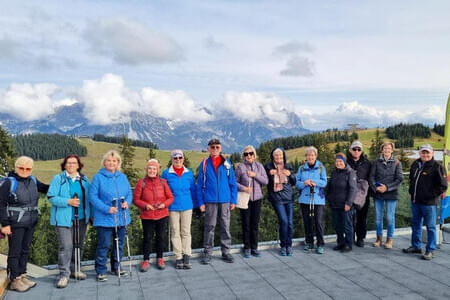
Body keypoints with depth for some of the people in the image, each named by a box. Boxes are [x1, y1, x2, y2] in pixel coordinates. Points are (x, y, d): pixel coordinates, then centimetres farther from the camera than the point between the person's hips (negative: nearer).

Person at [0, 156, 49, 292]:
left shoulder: (32, 180, 6)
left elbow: (44, 188, 23)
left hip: (30, 223, 6)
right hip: (15, 224, -6)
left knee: (25, 250, 15)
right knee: (15, 252, 4)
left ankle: (22, 276, 28)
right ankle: (15, 280, 16)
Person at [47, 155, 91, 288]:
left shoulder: (84, 180, 11)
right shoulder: (58, 179, -2)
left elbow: (89, 197, 14)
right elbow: (51, 197, -9)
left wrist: (90, 214, 8)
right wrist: (68, 202, -21)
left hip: (81, 218, 5)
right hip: (64, 219, -5)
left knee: (79, 245, 13)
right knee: (66, 246, -10)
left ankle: (74, 269, 29)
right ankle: (64, 274, 0)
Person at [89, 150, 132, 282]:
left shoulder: (122, 177, 8)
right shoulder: (98, 177, -7)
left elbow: (129, 192, 12)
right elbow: (93, 196, -10)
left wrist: (127, 202, -10)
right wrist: (106, 209, -20)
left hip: (121, 217, 5)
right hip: (104, 218, -5)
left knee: (120, 243, 15)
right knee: (104, 245, -2)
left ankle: (116, 267, 32)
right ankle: (101, 271, 14)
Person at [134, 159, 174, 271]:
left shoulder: (163, 182, 0)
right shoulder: (141, 183, -5)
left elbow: (170, 197, 5)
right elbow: (136, 199, -1)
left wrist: (164, 204, -14)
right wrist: (145, 205, -17)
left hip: (162, 215, 2)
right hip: (147, 216, -2)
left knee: (160, 237, 11)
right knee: (147, 238, 6)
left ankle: (160, 259, 27)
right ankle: (146, 260, 21)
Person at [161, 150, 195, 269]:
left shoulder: (189, 173, 3)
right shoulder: (167, 173, -2)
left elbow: (193, 189, 9)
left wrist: (196, 203, 10)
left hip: (187, 207, 1)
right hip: (173, 207, -1)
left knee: (186, 232, 5)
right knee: (175, 232, 5)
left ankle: (186, 257, 10)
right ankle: (178, 258, 13)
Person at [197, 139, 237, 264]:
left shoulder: (227, 163, 4)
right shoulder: (204, 164, 2)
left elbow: (233, 183, 5)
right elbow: (199, 185, 3)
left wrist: (233, 200, 0)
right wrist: (201, 202, -3)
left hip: (225, 200, 1)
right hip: (210, 201, -1)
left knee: (225, 227, 8)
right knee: (209, 227, 5)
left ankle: (226, 252, 20)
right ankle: (207, 252, 16)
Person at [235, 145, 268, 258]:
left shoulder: (259, 166, 5)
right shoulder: (240, 167, -4)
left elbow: (266, 181, 1)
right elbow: (235, 182, -2)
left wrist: (255, 175, -11)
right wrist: (243, 188, -18)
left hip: (257, 198, 3)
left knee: (255, 224, 6)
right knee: (246, 224, 3)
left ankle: (254, 248, 18)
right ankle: (247, 248, 16)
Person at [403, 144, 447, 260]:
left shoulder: (437, 167, -10)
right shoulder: (415, 164, 10)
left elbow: (443, 186, -10)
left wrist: (431, 195, -12)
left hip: (429, 203, -7)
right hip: (415, 201, 7)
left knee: (430, 227, 3)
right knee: (416, 224, 16)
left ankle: (430, 250, 13)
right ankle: (416, 246, 30)